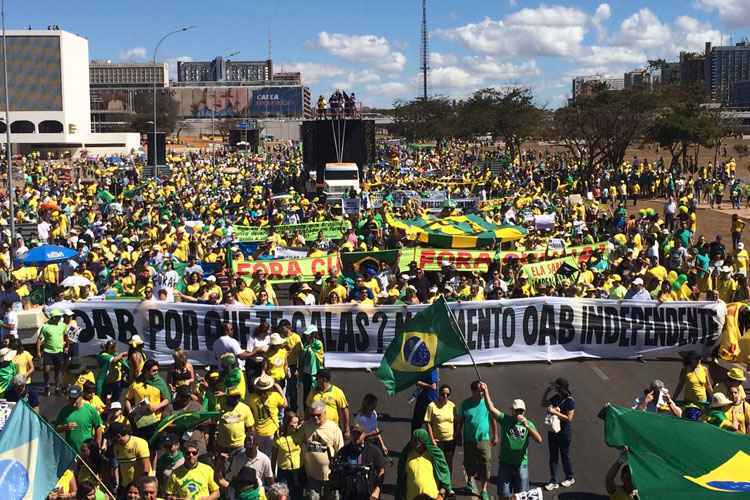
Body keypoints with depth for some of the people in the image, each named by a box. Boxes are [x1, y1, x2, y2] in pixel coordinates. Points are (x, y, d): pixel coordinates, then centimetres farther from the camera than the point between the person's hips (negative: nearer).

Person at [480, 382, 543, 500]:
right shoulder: (505, 420, -1)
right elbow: (491, 408, -13)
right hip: (505, 463, -1)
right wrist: (486, 391, -18)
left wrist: (527, 426, -25)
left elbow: (539, 440, -13)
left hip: (521, 464, 1)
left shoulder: (528, 424, 1)